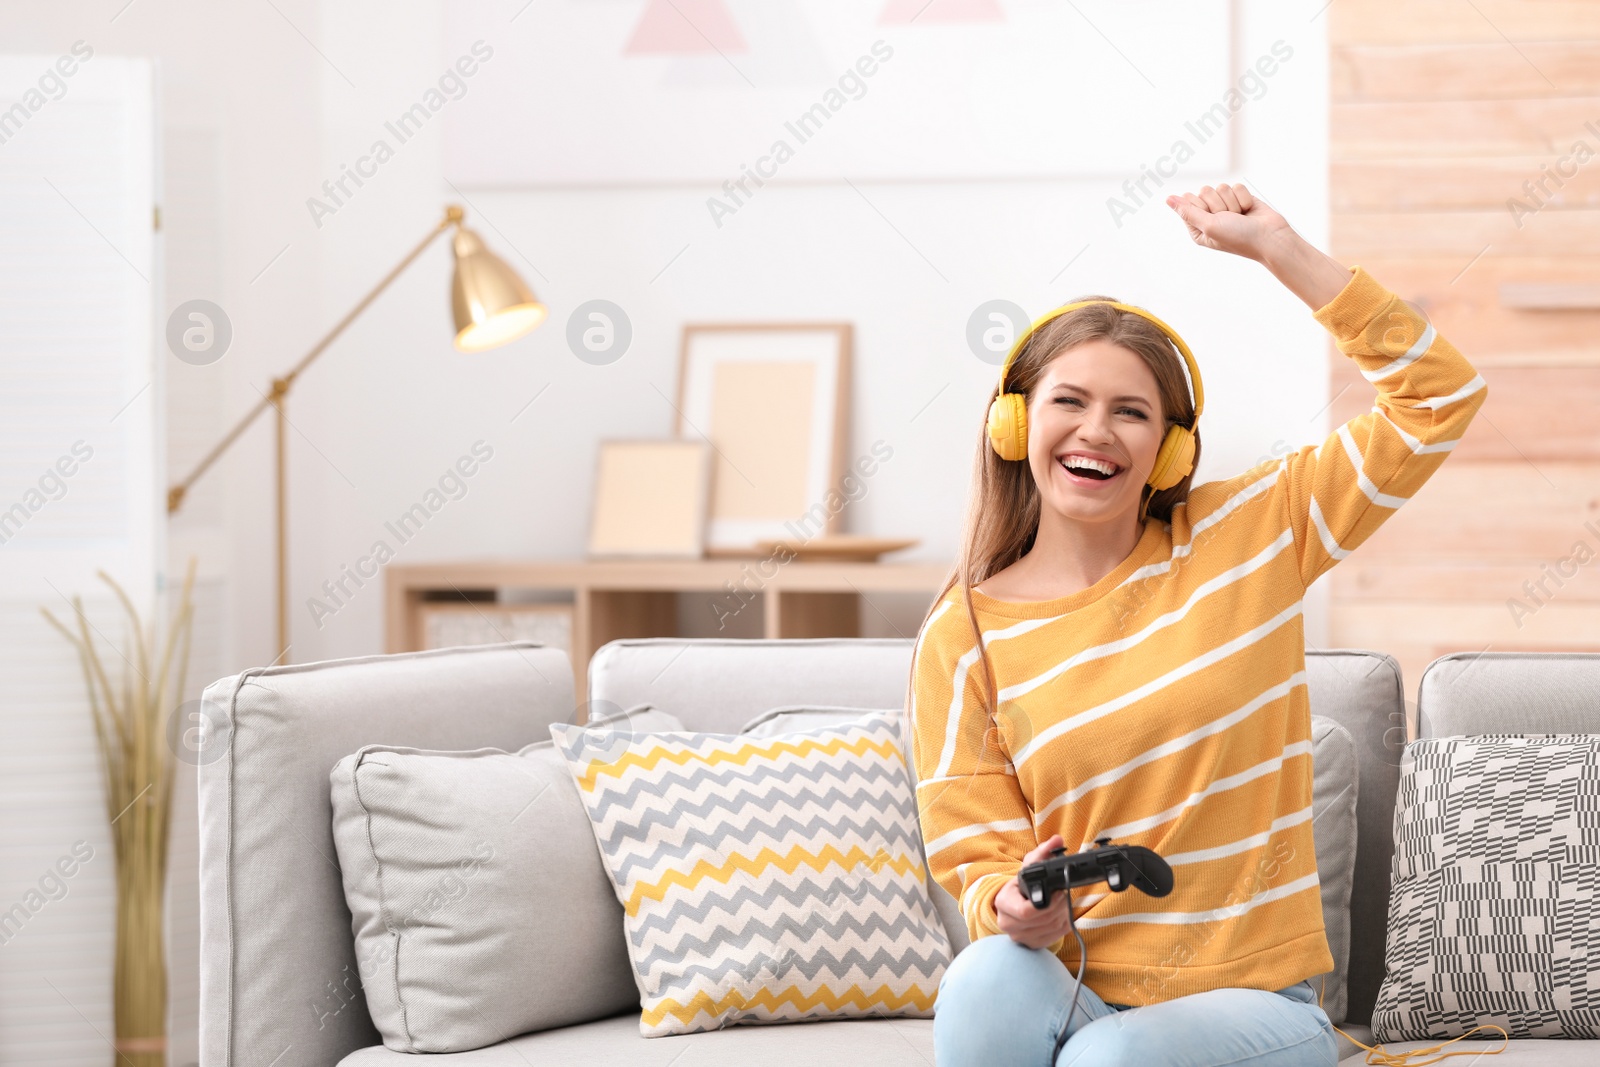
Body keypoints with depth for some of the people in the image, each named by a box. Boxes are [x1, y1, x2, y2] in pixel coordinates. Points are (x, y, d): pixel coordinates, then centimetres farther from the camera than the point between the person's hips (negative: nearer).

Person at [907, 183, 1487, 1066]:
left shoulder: (1246, 535, 3)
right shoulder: (962, 642, 2)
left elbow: (1437, 400, 0)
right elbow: (979, 865, 1)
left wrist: (1277, 248, -4)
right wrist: (1014, 911, -24)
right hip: (1073, 991, 1)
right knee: (989, 977, -34)